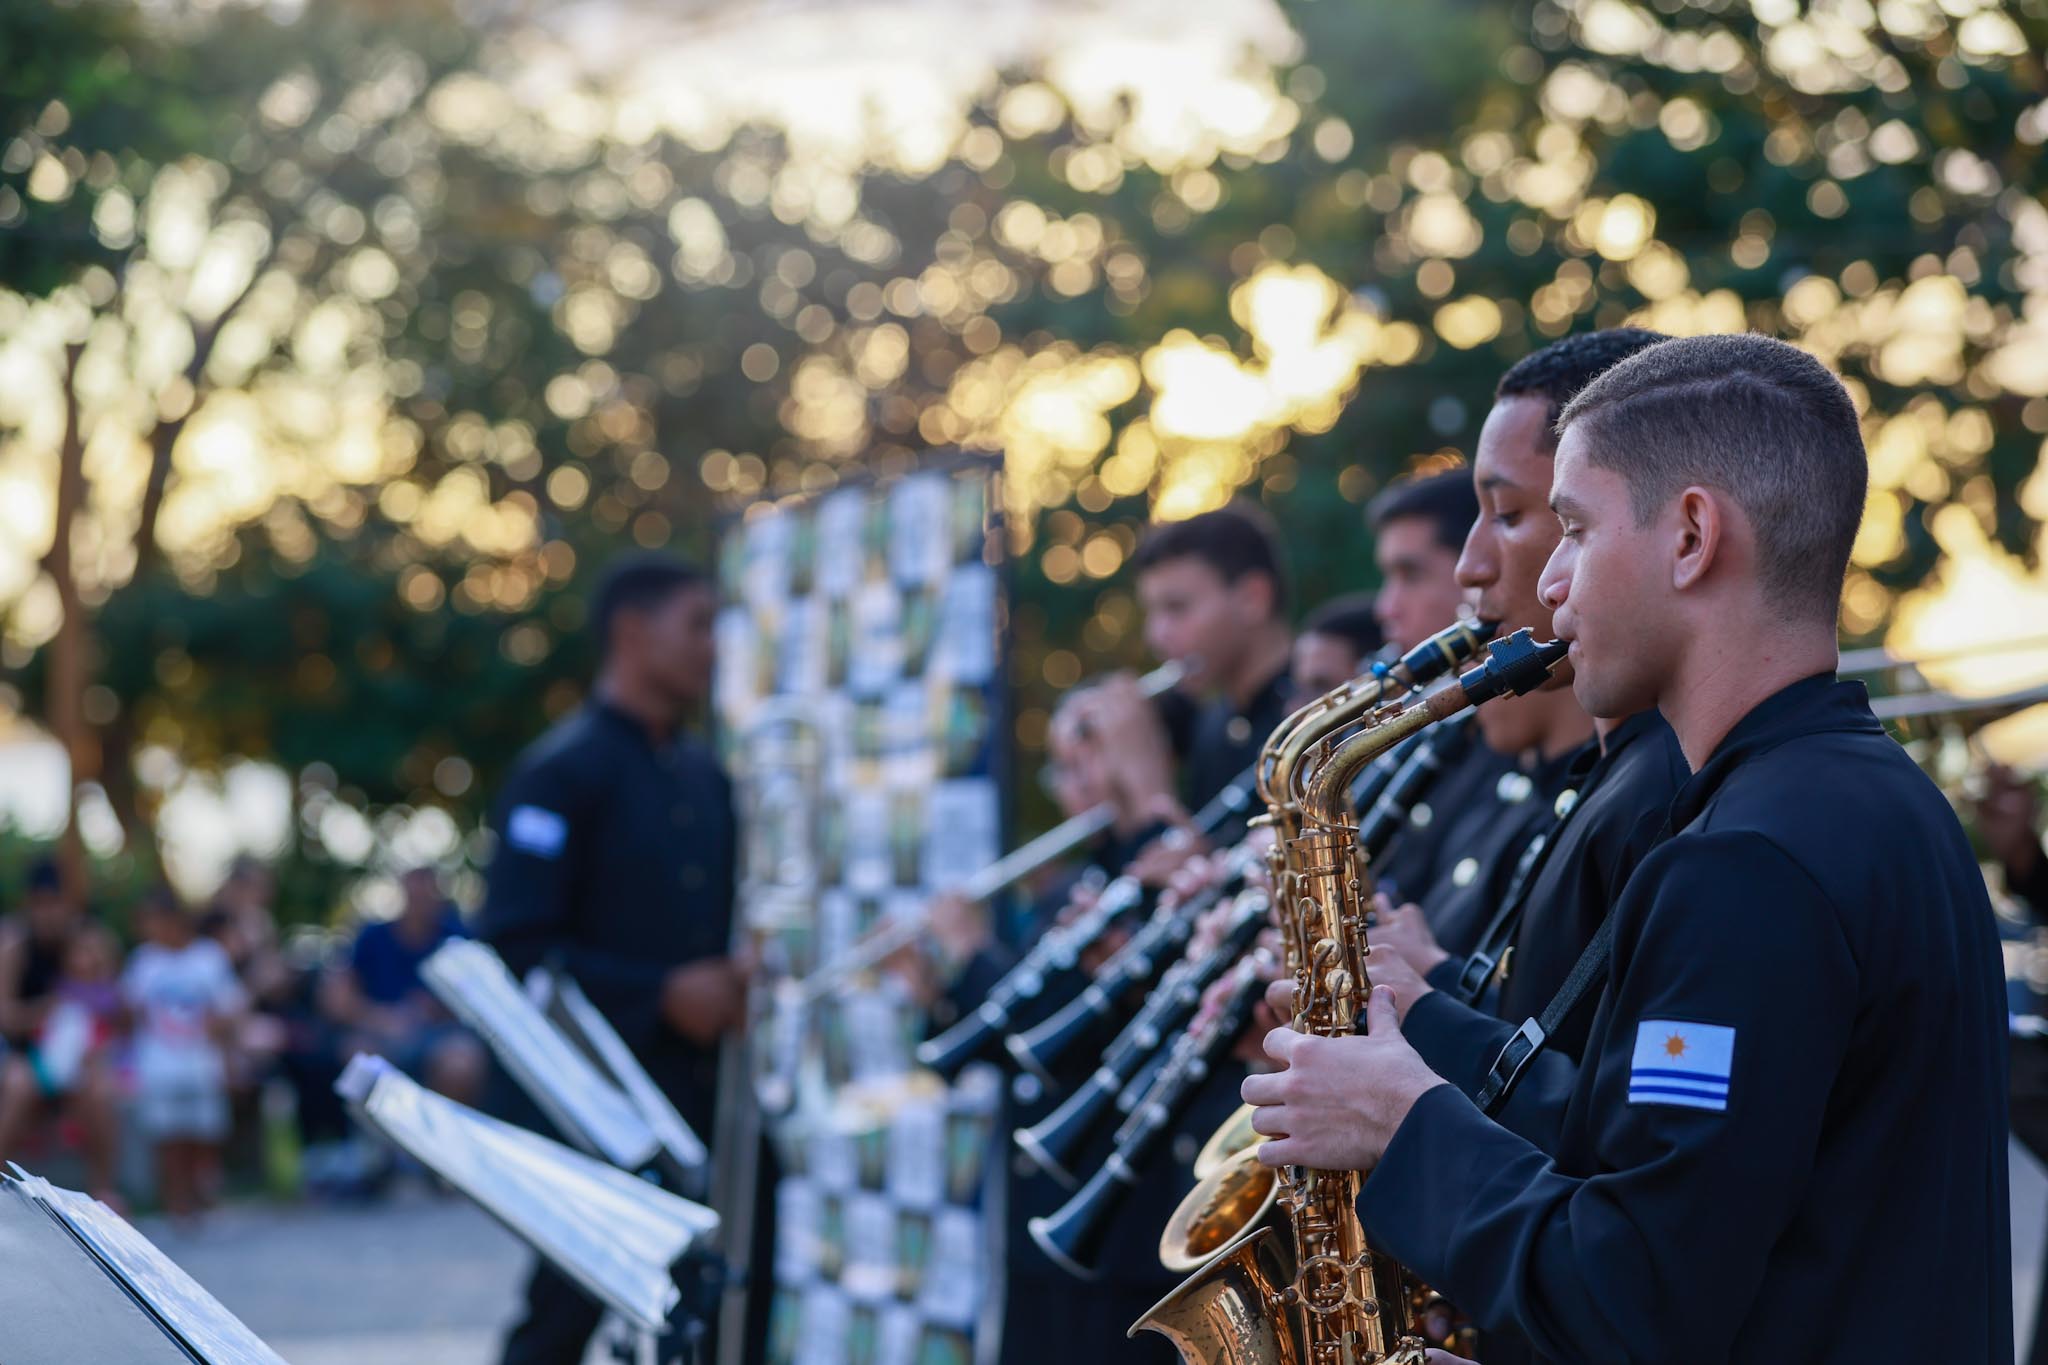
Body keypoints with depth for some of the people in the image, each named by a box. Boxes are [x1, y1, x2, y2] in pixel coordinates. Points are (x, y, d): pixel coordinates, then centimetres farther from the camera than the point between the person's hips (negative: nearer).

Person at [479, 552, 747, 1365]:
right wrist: (663, 994, -20)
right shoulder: (562, 772, -8)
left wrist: (736, 984, 2)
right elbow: (514, 949, -14)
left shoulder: (705, 779, 15)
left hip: (700, 1098, 7)